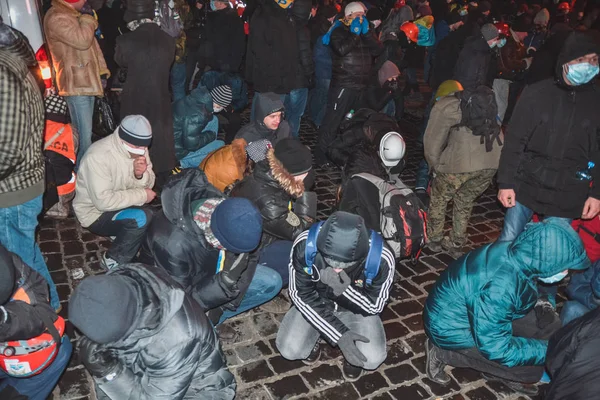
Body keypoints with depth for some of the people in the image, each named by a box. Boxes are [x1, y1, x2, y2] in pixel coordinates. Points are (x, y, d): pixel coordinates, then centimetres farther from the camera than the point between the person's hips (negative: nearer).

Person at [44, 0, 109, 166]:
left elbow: (93, 44, 20)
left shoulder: (75, 14, 15)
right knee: (84, 136, -10)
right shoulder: (56, 18, -15)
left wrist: (102, 70, 12)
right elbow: (82, 41, -27)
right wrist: (88, 18, -10)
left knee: (86, 133, 15)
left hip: (88, 81, 9)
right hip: (76, 85, -9)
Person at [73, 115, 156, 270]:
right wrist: (141, 195, -27)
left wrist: (141, 175, -24)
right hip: (96, 212, -7)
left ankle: (122, 233, 10)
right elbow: (103, 201, -33)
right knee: (142, 218, -30)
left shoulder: (139, 148, -8)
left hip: (121, 204, 7)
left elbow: (148, 184, -1)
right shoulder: (98, 156, -29)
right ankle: (113, 260, -8)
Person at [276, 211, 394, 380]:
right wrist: (339, 335, -29)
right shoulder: (305, 245, -34)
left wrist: (345, 290, -41)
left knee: (372, 358, -22)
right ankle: (314, 336, 17)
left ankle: (352, 357, 14)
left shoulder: (381, 258, -34)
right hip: (314, 303, 1)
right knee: (290, 350, -17)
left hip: (357, 308, 0)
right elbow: (302, 296, -21)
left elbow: (374, 306, -19)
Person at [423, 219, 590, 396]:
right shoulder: (499, 287, -38)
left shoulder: (515, 253, -12)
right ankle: (442, 353, -2)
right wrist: (548, 349, -20)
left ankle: (502, 373, 16)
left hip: (471, 311, 9)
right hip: (452, 329, -8)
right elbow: (495, 348, -29)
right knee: (529, 366, -11)